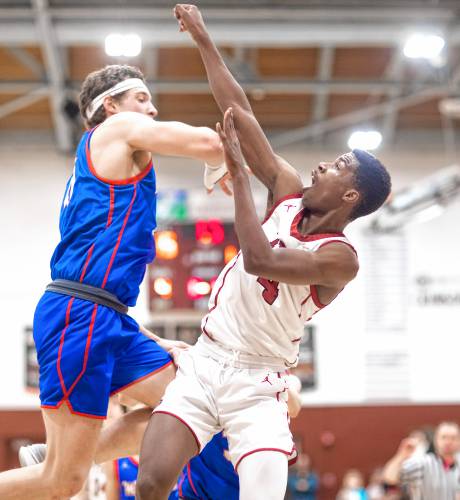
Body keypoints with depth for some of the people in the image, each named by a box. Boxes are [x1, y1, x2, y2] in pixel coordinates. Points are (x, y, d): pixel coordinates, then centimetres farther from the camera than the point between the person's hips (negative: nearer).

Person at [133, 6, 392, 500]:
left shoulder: (340, 258, -12)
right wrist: (203, 40, 7)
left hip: (257, 384, -4)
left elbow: (258, 259, -27)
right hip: (203, 361, 5)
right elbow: (240, 112, 6)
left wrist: (237, 171, -22)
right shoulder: (289, 192, 5)